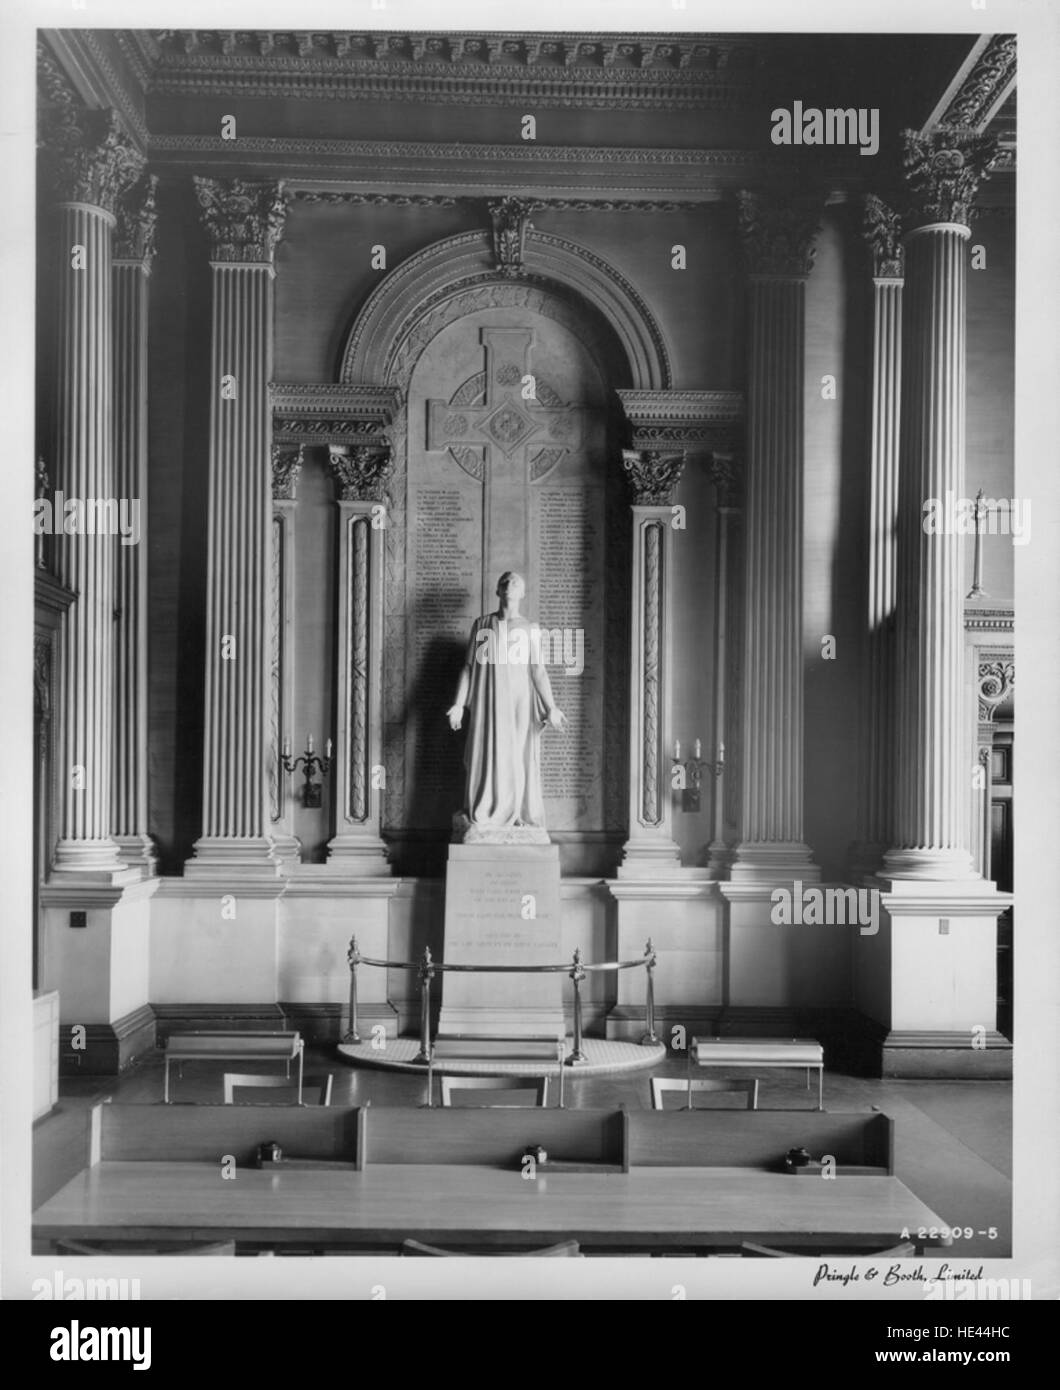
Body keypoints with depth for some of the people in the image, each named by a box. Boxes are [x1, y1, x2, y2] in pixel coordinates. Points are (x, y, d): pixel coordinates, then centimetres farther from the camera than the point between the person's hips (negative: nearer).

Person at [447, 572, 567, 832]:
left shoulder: (531, 629, 6)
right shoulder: (481, 625, 7)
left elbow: (538, 671, 0)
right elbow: (468, 667, 7)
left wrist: (551, 707, -11)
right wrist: (459, 704, -1)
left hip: (520, 706, 0)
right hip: (488, 706, 0)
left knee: (519, 763, -2)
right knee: (486, 761, -3)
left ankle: (518, 820, 3)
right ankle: (483, 821, 3)